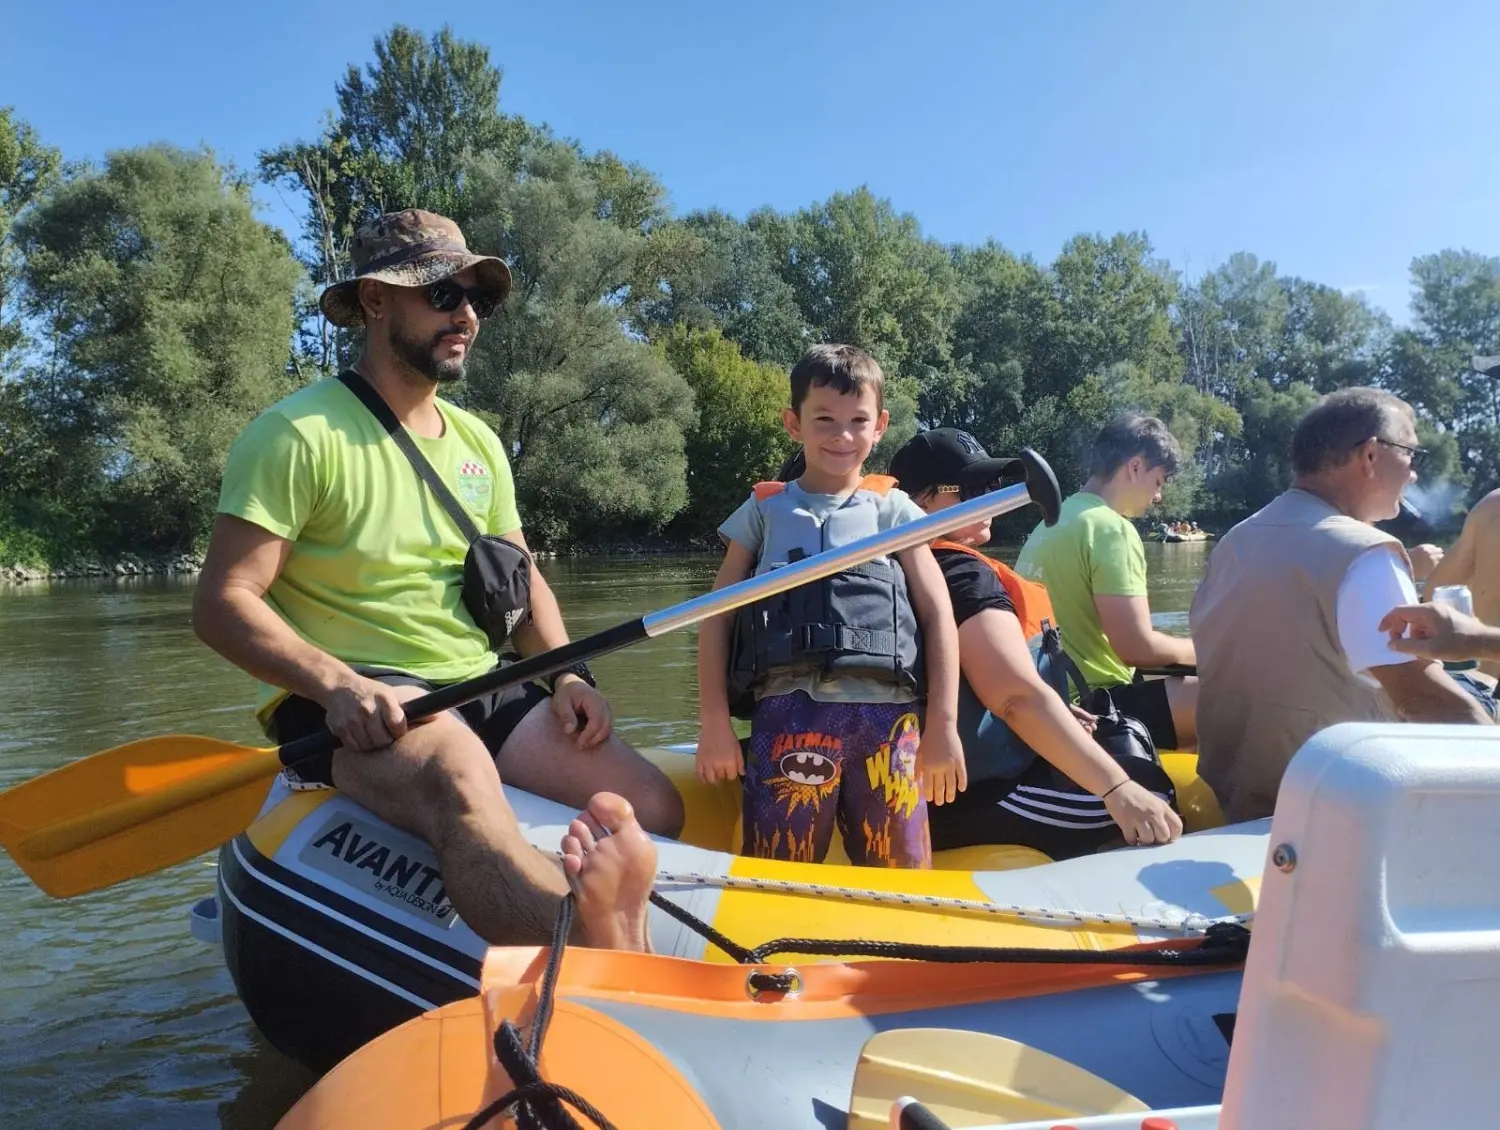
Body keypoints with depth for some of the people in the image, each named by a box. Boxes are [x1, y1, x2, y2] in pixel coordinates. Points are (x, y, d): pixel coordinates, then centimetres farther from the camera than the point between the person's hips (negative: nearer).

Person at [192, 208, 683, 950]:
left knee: (653, 805, -12)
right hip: (356, 704, -7)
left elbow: (522, 581, 20)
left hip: (483, 691, 8)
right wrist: (334, 683, -26)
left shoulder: (477, 443, 17)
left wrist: (566, 674, 2)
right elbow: (221, 603, -10)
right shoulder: (301, 434, -5)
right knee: (463, 778, -40)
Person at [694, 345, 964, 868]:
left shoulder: (893, 509, 14)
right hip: (788, 714, 0)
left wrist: (943, 726, 1)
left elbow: (939, 616, 9)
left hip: (887, 717, 1)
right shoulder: (766, 509, 14)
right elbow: (717, 616, 11)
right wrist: (714, 723, 3)